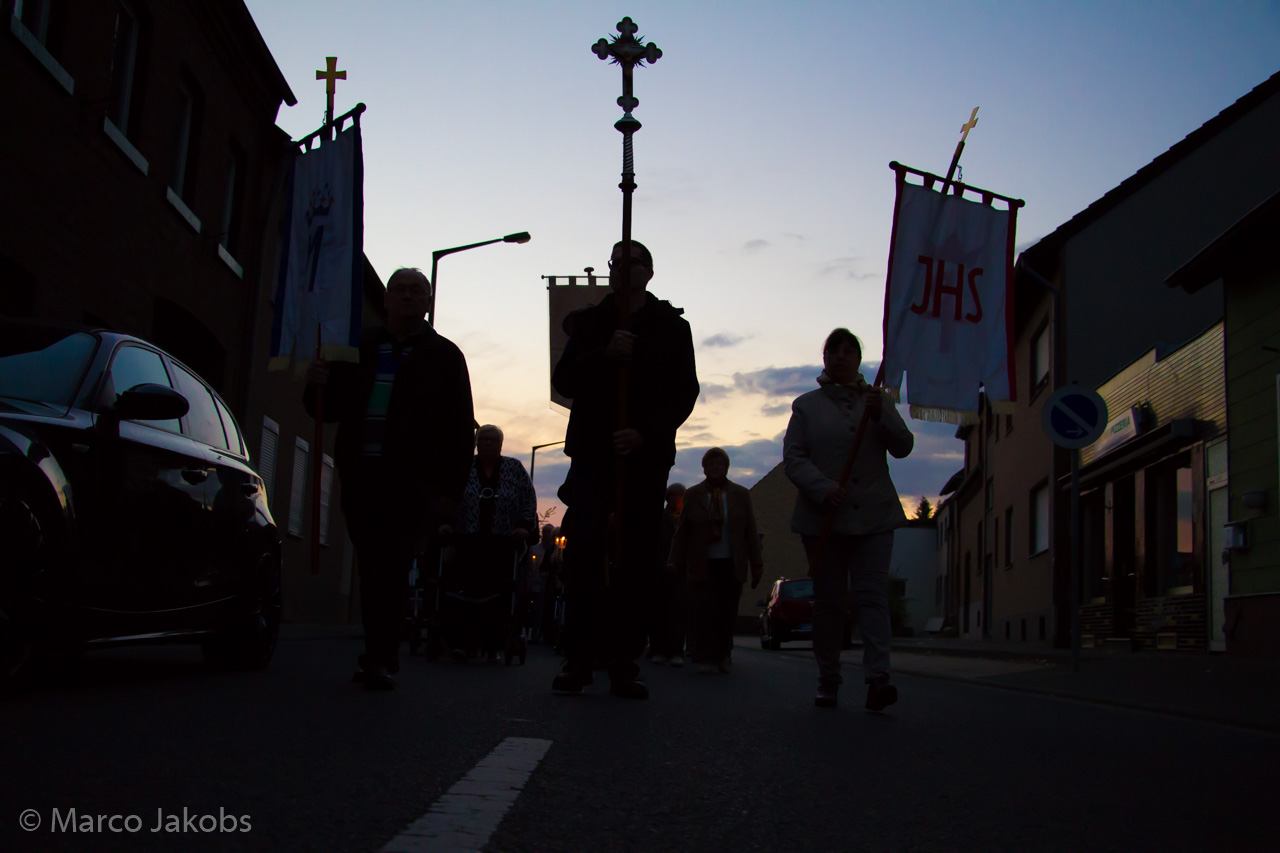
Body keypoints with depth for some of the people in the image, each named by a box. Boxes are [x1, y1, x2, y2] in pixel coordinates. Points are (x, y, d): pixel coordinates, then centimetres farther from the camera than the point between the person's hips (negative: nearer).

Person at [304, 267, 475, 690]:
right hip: (361, 477, 3)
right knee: (372, 569, 3)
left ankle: (380, 659, -8)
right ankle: (379, 658, 12)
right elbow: (330, 409, 19)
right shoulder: (358, 349, 17)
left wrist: (450, 487, -5)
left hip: (412, 481, -3)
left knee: (391, 569, -10)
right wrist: (317, 387, -5)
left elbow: (460, 427, 3)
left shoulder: (443, 355, 8)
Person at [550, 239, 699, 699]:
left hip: (647, 457, 0)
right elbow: (564, 380, 2)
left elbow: (684, 393, 2)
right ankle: (579, 658, -5)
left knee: (636, 561, -3)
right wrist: (605, 354, -16)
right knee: (583, 555, -9)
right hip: (592, 454, 1)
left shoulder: (672, 326, 10)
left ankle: (624, 663, 0)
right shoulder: (588, 322, 13)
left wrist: (645, 433, -14)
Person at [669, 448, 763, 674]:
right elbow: (682, 532, 6)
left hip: (732, 565, 1)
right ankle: (705, 659, 3)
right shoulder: (692, 495, 6)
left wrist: (757, 564, 4)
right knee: (704, 613, -5)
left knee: (728, 613, 2)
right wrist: (677, 564, 2)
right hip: (703, 565, -1)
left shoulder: (741, 495, 8)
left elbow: (751, 532, 8)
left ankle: (724, 656, 18)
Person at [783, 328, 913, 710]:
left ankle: (877, 679, -19)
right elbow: (793, 457, 1)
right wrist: (823, 488, -16)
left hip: (874, 515, 1)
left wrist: (881, 416, -13)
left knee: (873, 595, -11)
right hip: (823, 516, 0)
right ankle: (828, 682, 10)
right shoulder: (806, 405, 11)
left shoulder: (877, 401, 16)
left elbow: (904, 447, 5)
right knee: (828, 600, 3)